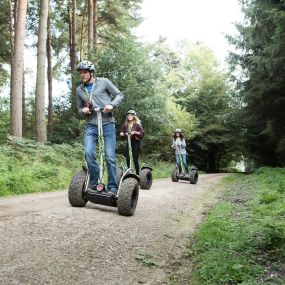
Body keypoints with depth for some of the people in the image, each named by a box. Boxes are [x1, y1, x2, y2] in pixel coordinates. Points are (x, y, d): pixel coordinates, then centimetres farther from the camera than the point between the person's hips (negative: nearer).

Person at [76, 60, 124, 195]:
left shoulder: (104, 82, 4)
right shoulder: (79, 90, 14)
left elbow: (119, 95, 6)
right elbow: (79, 108, 23)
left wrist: (111, 104, -13)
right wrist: (83, 110, -1)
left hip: (107, 124, -3)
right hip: (90, 126, 3)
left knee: (110, 157, -4)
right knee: (89, 153, -18)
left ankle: (113, 187, 8)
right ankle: (94, 182, 2)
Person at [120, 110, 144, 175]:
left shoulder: (137, 124, -3)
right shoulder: (125, 124, 8)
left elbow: (142, 133, -6)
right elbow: (121, 132, 13)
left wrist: (135, 132, -18)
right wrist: (123, 134, -8)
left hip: (136, 142, -4)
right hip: (129, 142, 4)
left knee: (135, 159, -6)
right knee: (127, 158, 0)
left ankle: (137, 174, 3)